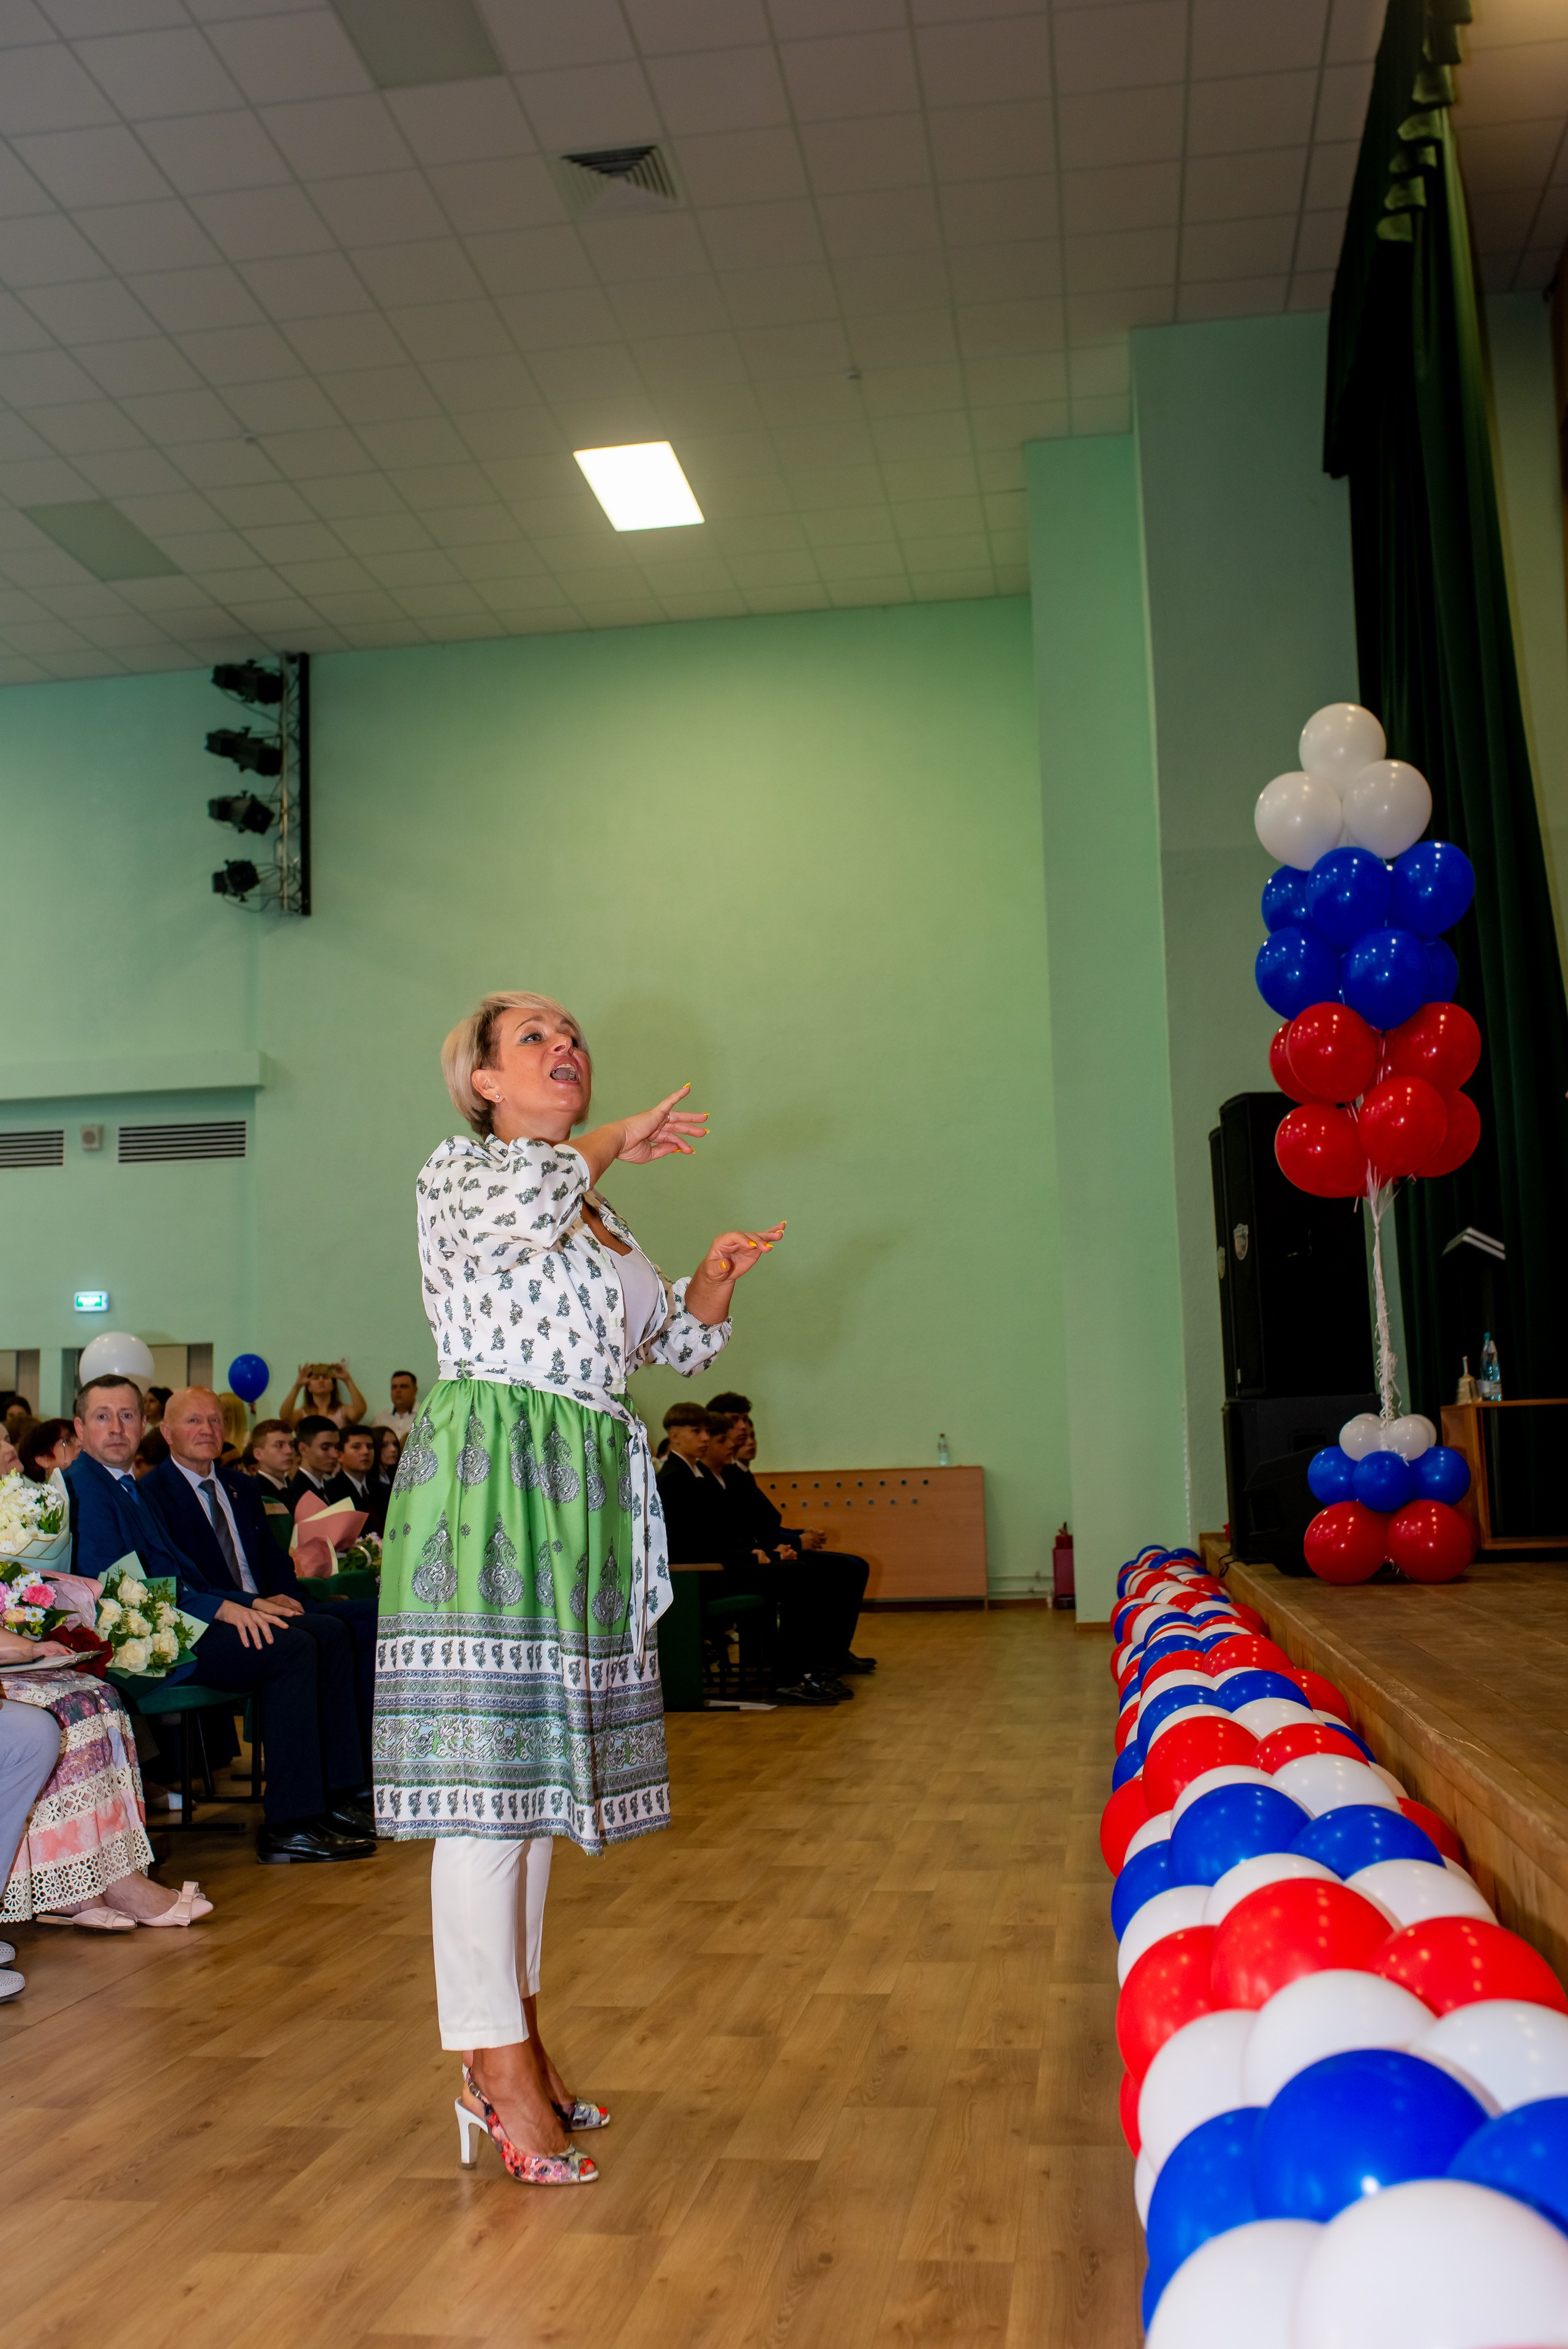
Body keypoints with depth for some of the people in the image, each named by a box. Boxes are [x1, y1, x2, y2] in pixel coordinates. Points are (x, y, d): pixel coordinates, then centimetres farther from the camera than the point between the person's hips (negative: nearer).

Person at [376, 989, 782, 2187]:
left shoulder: (595, 1211, 23)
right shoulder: (459, 1168, 1)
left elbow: (674, 1340, 26)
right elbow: (510, 1207, -25)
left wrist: (717, 1277, 6)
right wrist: (612, 1144, -9)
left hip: (583, 1501, 8)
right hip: (489, 1478, -8)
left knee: (535, 1768, 10)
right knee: (489, 1771, -9)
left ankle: (515, 2050, 18)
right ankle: (500, 2068, -4)